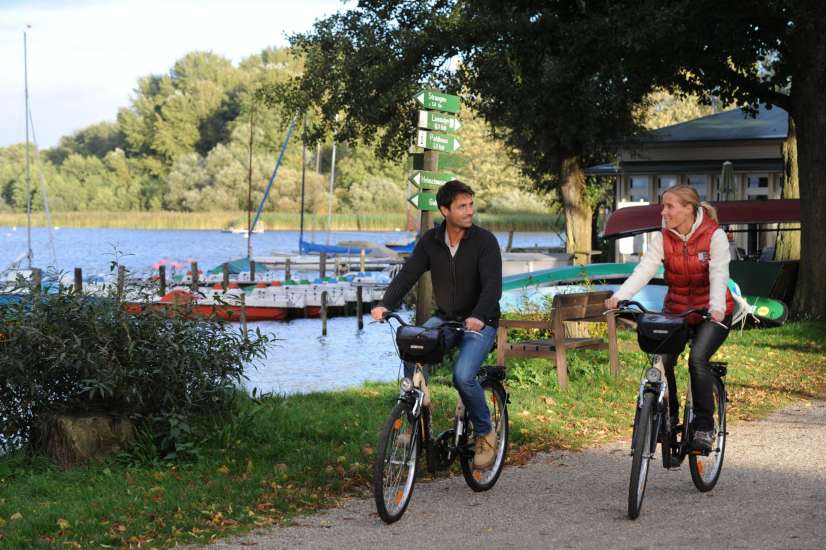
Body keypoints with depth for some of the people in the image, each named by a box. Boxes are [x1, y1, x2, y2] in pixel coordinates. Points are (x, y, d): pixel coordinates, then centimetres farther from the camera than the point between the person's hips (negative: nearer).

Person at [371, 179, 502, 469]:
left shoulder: (484, 240, -14)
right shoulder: (431, 241, -2)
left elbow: (493, 285, -25)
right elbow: (408, 274, -10)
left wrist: (478, 317, -44)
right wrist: (385, 304, -28)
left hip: (479, 322, -4)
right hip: (444, 317, 4)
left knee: (463, 375, -26)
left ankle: (485, 433, -1)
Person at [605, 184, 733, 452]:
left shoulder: (714, 236, -15)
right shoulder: (662, 238, -5)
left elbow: (719, 275, -27)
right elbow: (643, 271, -18)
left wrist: (716, 306, -46)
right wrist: (618, 297, -35)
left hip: (712, 314, -3)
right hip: (675, 312, 3)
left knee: (697, 358, -26)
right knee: (662, 360, -18)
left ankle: (704, 427, -13)